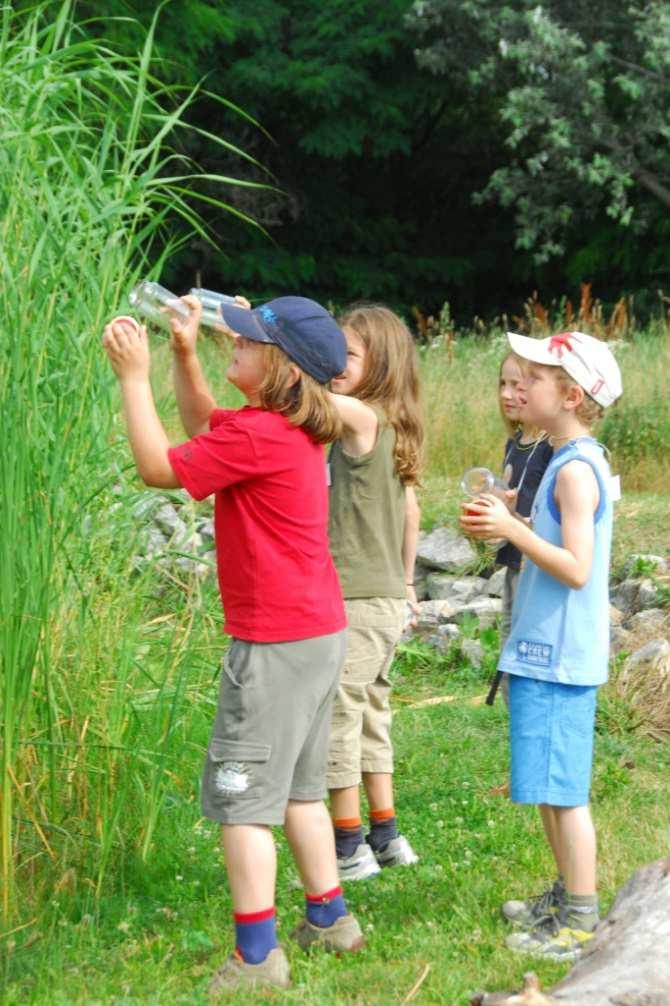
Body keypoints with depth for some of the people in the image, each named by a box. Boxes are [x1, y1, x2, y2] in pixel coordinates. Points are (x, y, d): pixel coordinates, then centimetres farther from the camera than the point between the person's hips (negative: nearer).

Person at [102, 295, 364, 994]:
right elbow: (204, 427, 25)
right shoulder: (294, 430, 8)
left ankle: (256, 955, -2)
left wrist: (133, 375, -11)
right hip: (319, 631, 10)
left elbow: (158, 466, -17)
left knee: (240, 796, -4)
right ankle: (329, 918, 31)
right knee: (297, 788, 21)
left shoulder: (258, 436, -21)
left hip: (276, 642, -10)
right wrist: (184, 356, 13)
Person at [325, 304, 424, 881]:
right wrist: (406, 583, 25)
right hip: (388, 597, 9)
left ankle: (348, 847, 6)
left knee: (339, 715, -1)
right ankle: (385, 836, 25)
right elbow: (411, 513, 17)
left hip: (355, 599, -9)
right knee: (371, 713, 18)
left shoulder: (362, 418, -16)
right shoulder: (396, 428, 10)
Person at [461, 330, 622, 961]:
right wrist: (504, 528, 9)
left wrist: (513, 529, -22)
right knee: (548, 786, 18)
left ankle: (581, 923, 3)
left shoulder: (576, 470, -18)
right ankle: (567, 895, 29)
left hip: (558, 655, -10)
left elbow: (576, 567, -23)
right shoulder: (571, 462, 13)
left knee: (561, 789, -4)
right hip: (546, 649, 10)